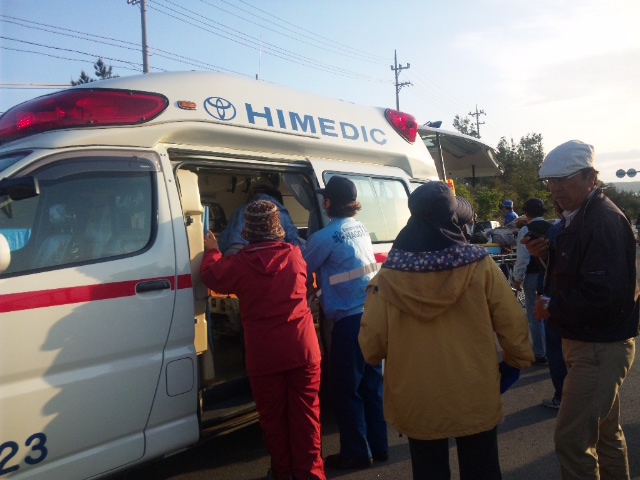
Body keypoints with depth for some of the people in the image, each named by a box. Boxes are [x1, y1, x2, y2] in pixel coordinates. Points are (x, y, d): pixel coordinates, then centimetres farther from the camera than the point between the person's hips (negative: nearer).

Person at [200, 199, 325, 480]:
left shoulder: (239, 263, -11)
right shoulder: (295, 255, -2)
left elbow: (212, 277, 8)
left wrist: (212, 250, 26)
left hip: (264, 355, -2)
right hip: (303, 350, 2)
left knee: (273, 416, 15)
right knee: (306, 412, 12)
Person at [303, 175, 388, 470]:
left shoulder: (325, 237, -14)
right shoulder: (360, 229, 10)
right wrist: (326, 297, 22)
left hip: (350, 321, -8)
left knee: (344, 390, 6)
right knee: (371, 384, 17)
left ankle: (356, 453, 17)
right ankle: (378, 446, 28)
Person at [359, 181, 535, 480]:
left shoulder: (388, 277, -13)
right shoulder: (479, 265, -14)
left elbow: (371, 342, -11)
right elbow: (512, 323, -9)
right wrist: (516, 361, 10)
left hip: (417, 404, 0)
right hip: (476, 399, 0)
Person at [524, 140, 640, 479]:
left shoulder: (604, 222, -21)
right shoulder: (578, 218, 11)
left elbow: (603, 295, -29)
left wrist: (552, 309, -17)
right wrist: (547, 255, 1)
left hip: (600, 349, -10)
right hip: (590, 342, 10)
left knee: (571, 439, -6)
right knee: (606, 433, 24)